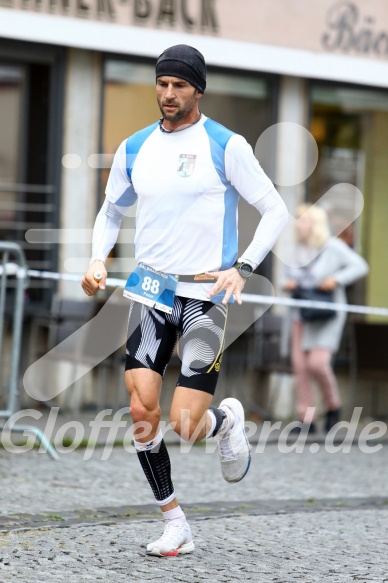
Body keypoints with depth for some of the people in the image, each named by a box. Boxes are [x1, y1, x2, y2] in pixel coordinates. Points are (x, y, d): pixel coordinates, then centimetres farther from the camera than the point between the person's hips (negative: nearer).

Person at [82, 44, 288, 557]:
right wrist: (98, 261, 6)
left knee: (186, 426, -11)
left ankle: (227, 420, 26)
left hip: (206, 296, -4)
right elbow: (111, 211, 24)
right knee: (142, 410, -9)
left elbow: (276, 211, -1)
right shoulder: (134, 149, 9)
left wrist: (242, 268, -14)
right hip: (150, 291, 4)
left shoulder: (226, 146, -4)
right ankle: (175, 524, 5)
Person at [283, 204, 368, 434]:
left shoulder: (333, 247, -9)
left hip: (327, 315, -6)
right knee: (300, 365, -2)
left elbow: (360, 266, -8)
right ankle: (307, 420, 3)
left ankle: (333, 406, 8)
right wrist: (289, 284, -1)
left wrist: (336, 279, -19)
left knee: (317, 362, -17)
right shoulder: (299, 250, 8)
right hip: (302, 315, 6)